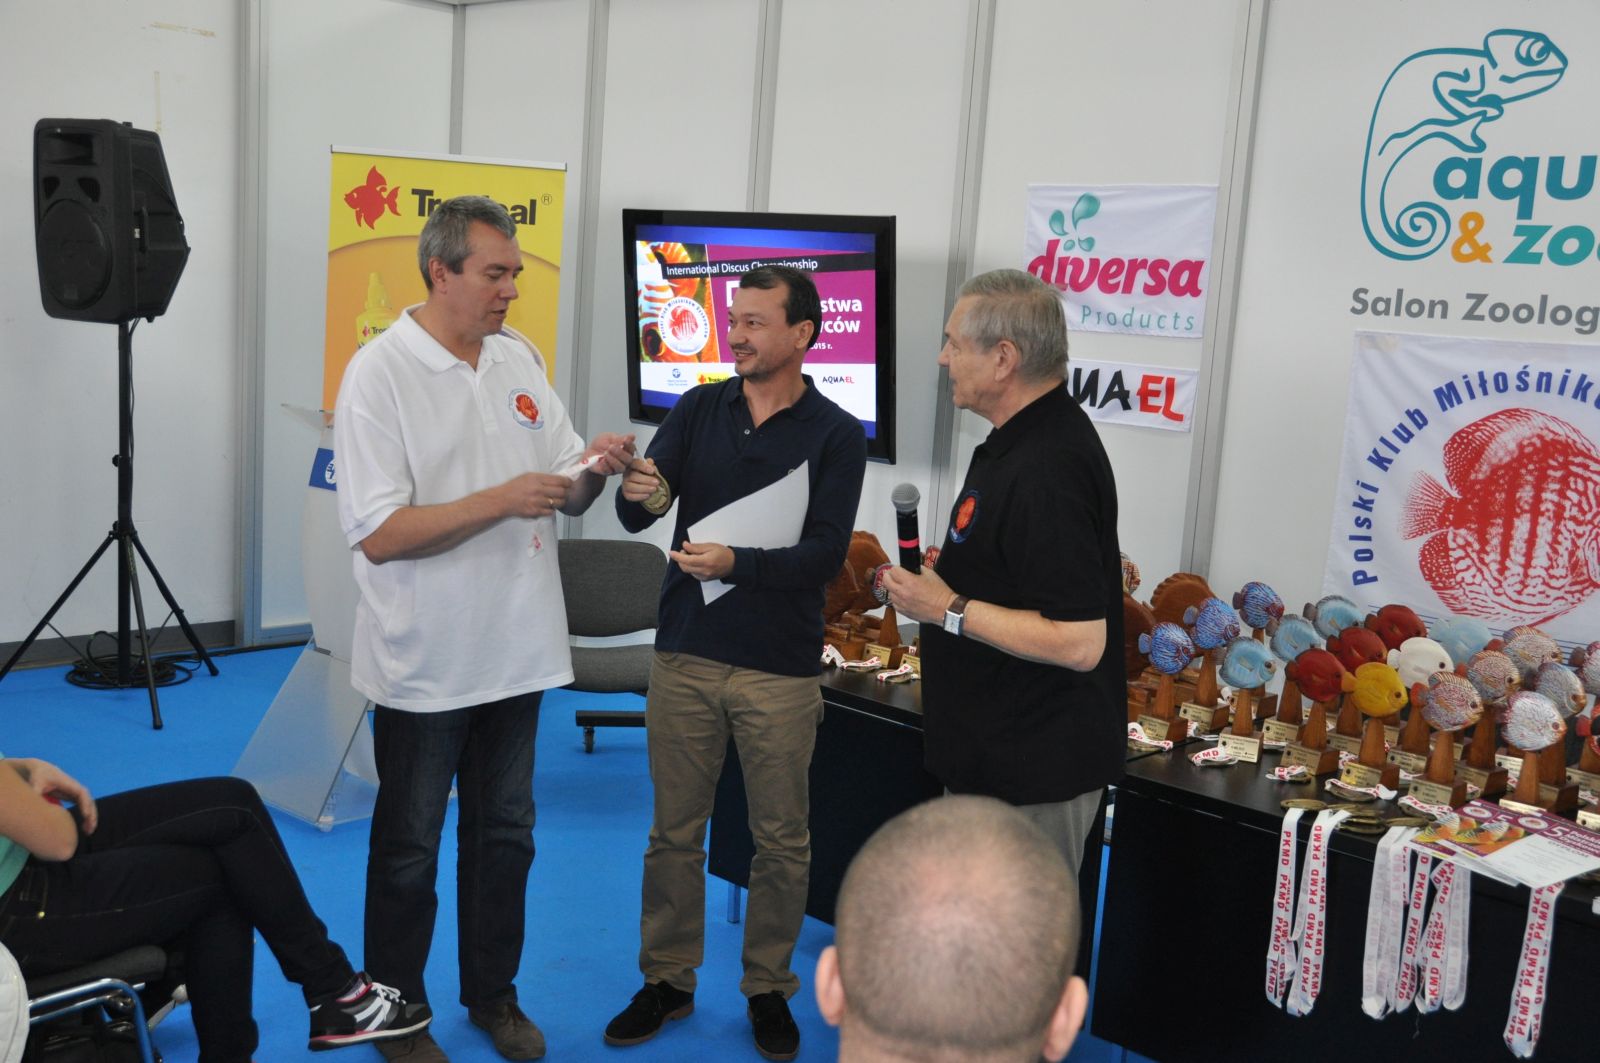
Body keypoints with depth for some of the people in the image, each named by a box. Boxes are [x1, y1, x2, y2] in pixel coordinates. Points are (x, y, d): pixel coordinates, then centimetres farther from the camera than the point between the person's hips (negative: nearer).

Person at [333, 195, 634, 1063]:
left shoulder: (518, 357, 5)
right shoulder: (380, 373, -14)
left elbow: (564, 494, 9)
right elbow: (378, 534, -20)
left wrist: (591, 471, -13)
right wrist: (501, 500, -25)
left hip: (517, 649, 6)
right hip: (427, 662, -5)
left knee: (504, 835, 18)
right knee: (409, 849, 11)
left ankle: (493, 994, 35)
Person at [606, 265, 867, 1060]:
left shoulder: (836, 435, -5)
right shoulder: (699, 409, 3)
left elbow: (825, 553, -13)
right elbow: (637, 515, -4)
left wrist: (736, 564, -28)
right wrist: (637, 495, -28)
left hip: (779, 668, -2)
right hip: (685, 654, 2)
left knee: (782, 839, 9)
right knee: (674, 830, 12)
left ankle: (769, 988, 28)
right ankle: (667, 980, 29)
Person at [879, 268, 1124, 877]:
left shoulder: (1046, 471, -26)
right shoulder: (1032, 435, 10)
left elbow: (1079, 643, -30)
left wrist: (951, 611, -22)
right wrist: (952, 572, 10)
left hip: (1030, 776, -11)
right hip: (996, 757, 11)